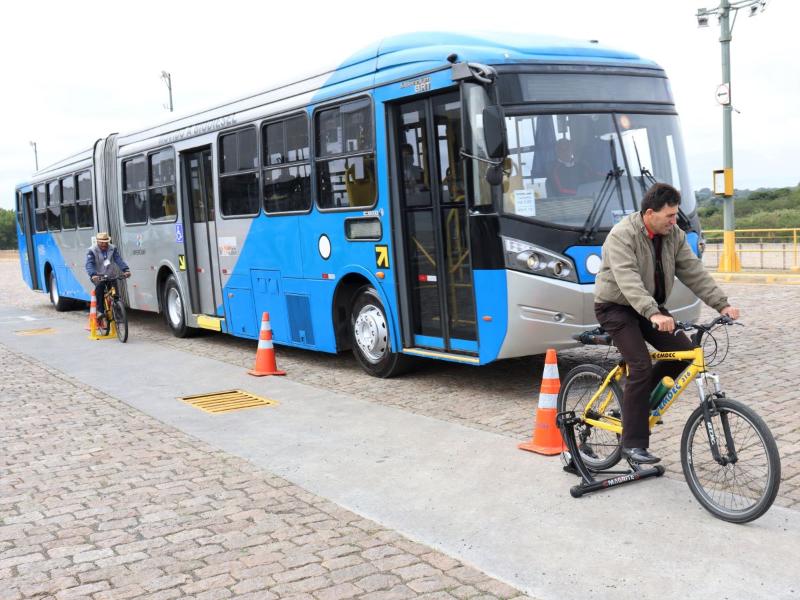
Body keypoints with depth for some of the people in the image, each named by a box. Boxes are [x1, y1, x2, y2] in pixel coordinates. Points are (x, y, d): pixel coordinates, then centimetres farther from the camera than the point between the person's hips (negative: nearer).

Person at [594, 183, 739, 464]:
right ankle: (633, 443, -11)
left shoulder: (674, 235, -2)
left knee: (684, 351, -8)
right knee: (641, 366, -19)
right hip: (616, 306, -7)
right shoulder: (622, 236, -24)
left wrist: (722, 304, -14)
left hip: (651, 306, 7)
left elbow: (694, 272, -3)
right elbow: (628, 280, -36)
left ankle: (639, 394, 15)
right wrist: (653, 314, -49)